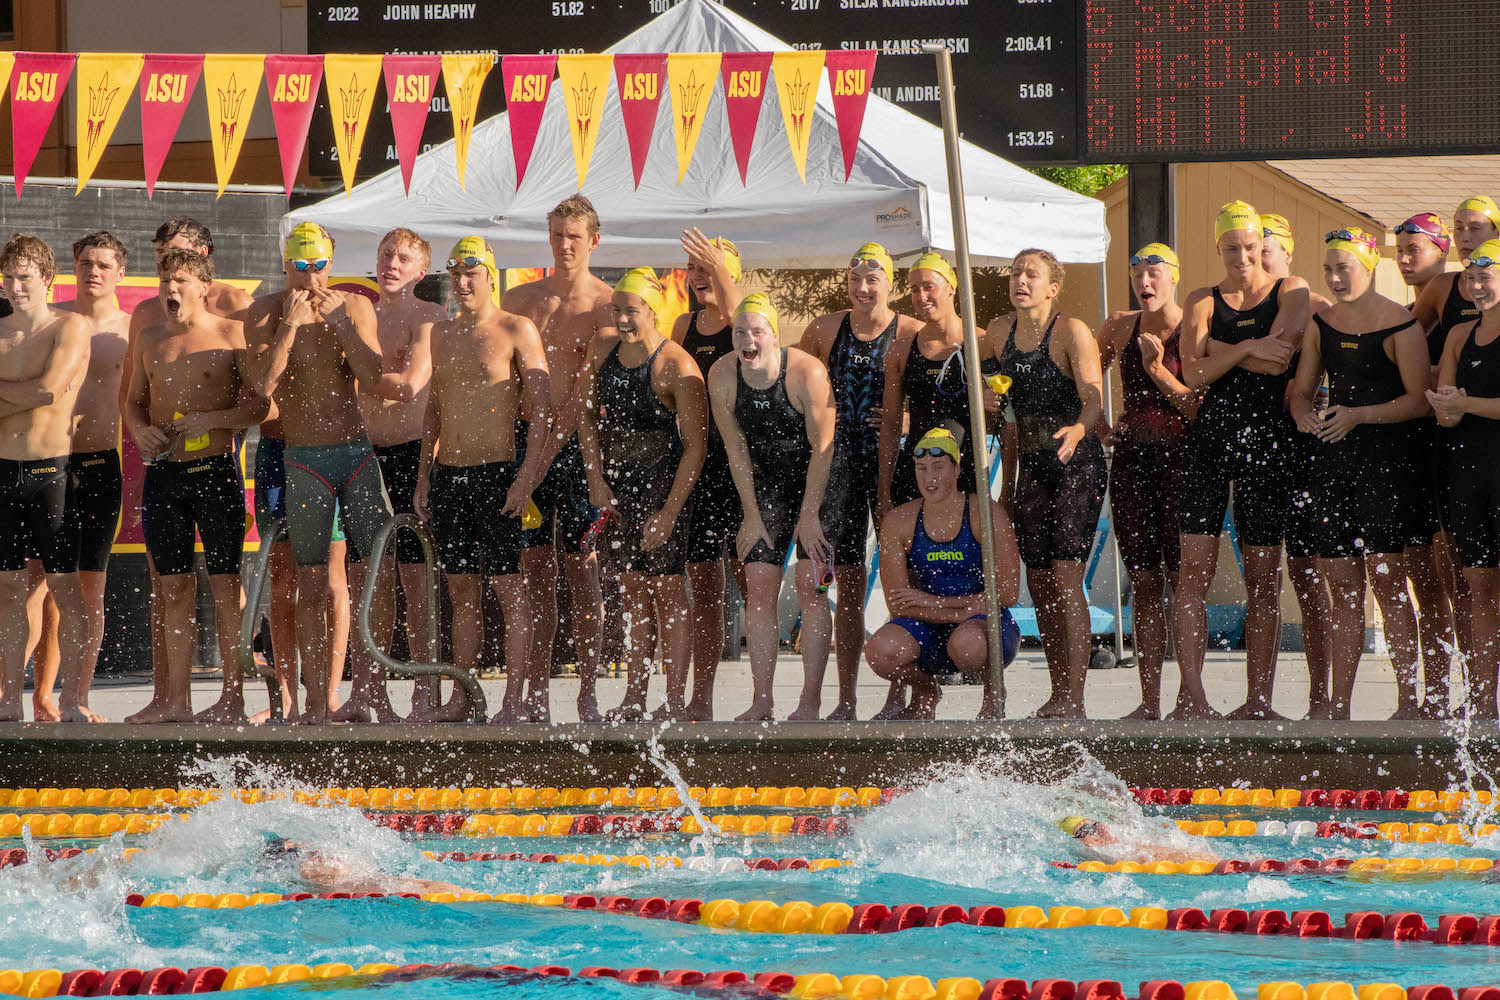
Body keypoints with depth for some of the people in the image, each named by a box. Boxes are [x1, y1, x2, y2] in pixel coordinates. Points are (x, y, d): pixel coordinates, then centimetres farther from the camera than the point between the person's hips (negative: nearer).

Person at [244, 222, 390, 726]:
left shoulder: (355, 307, 5)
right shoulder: (266, 312, -1)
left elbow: (374, 374, -6)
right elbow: (264, 384, -14)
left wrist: (340, 324, -15)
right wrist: (291, 324, -17)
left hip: (358, 451, 2)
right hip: (305, 459, -2)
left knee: (372, 575, -3)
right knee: (311, 584, -3)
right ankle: (318, 697, 0)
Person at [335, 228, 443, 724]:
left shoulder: (429, 316, -3)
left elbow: (410, 384, -15)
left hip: (413, 450, -5)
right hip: (368, 450, 5)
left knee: (415, 575, -5)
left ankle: (426, 691, -2)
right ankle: (366, 692, 5)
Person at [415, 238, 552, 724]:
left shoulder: (517, 330, -3)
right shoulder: (442, 333, 15)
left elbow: (541, 411, -7)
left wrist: (527, 476, -15)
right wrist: (424, 473, 15)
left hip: (495, 471, -6)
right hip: (447, 473, 6)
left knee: (509, 586, -6)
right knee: (462, 589, 8)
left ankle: (516, 698, -6)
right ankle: (461, 697, 12)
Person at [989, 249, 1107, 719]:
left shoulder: (1071, 331, -11)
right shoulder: (1000, 332, 8)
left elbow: (1094, 400, -21)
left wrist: (1076, 431, -40)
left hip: (1078, 465, -6)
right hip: (1032, 466, 6)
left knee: (1064, 576, -14)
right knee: (1038, 582, 5)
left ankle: (1074, 698, -16)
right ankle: (1058, 694, 13)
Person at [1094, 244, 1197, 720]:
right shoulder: (1120, 328, 10)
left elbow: (1201, 408, -10)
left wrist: (1159, 370, -16)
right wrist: (1102, 426, 13)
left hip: (1179, 460, -4)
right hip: (1131, 459, 5)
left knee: (1182, 579, -8)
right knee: (1143, 583, 3)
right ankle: (1149, 700, 4)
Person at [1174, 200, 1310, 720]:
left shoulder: (1291, 291, 7)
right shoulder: (1202, 302, 11)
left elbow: (1279, 357, -9)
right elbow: (1193, 373, -2)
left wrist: (1220, 348, -2)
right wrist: (1249, 349, -11)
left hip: (1269, 441, -1)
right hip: (1212, 436, 1)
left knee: (1264, 575, 1)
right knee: (1195, 568, -9)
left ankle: (1259, 699, 5)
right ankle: (1191, 693, -10)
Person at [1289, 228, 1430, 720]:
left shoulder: (1400, 326, -6)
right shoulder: (1321, 323, 12)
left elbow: (1418, 400, -9)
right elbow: (1301, 389, 17)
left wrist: (1358, 415, -18)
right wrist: (1303, 414, -5)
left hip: (1387, 457, -6)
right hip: (1333, 457, 6)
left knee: (1386, 579, -10)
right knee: (1341, 584, 6)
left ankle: (1408, 699, -7)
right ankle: (1339, 703, 8)